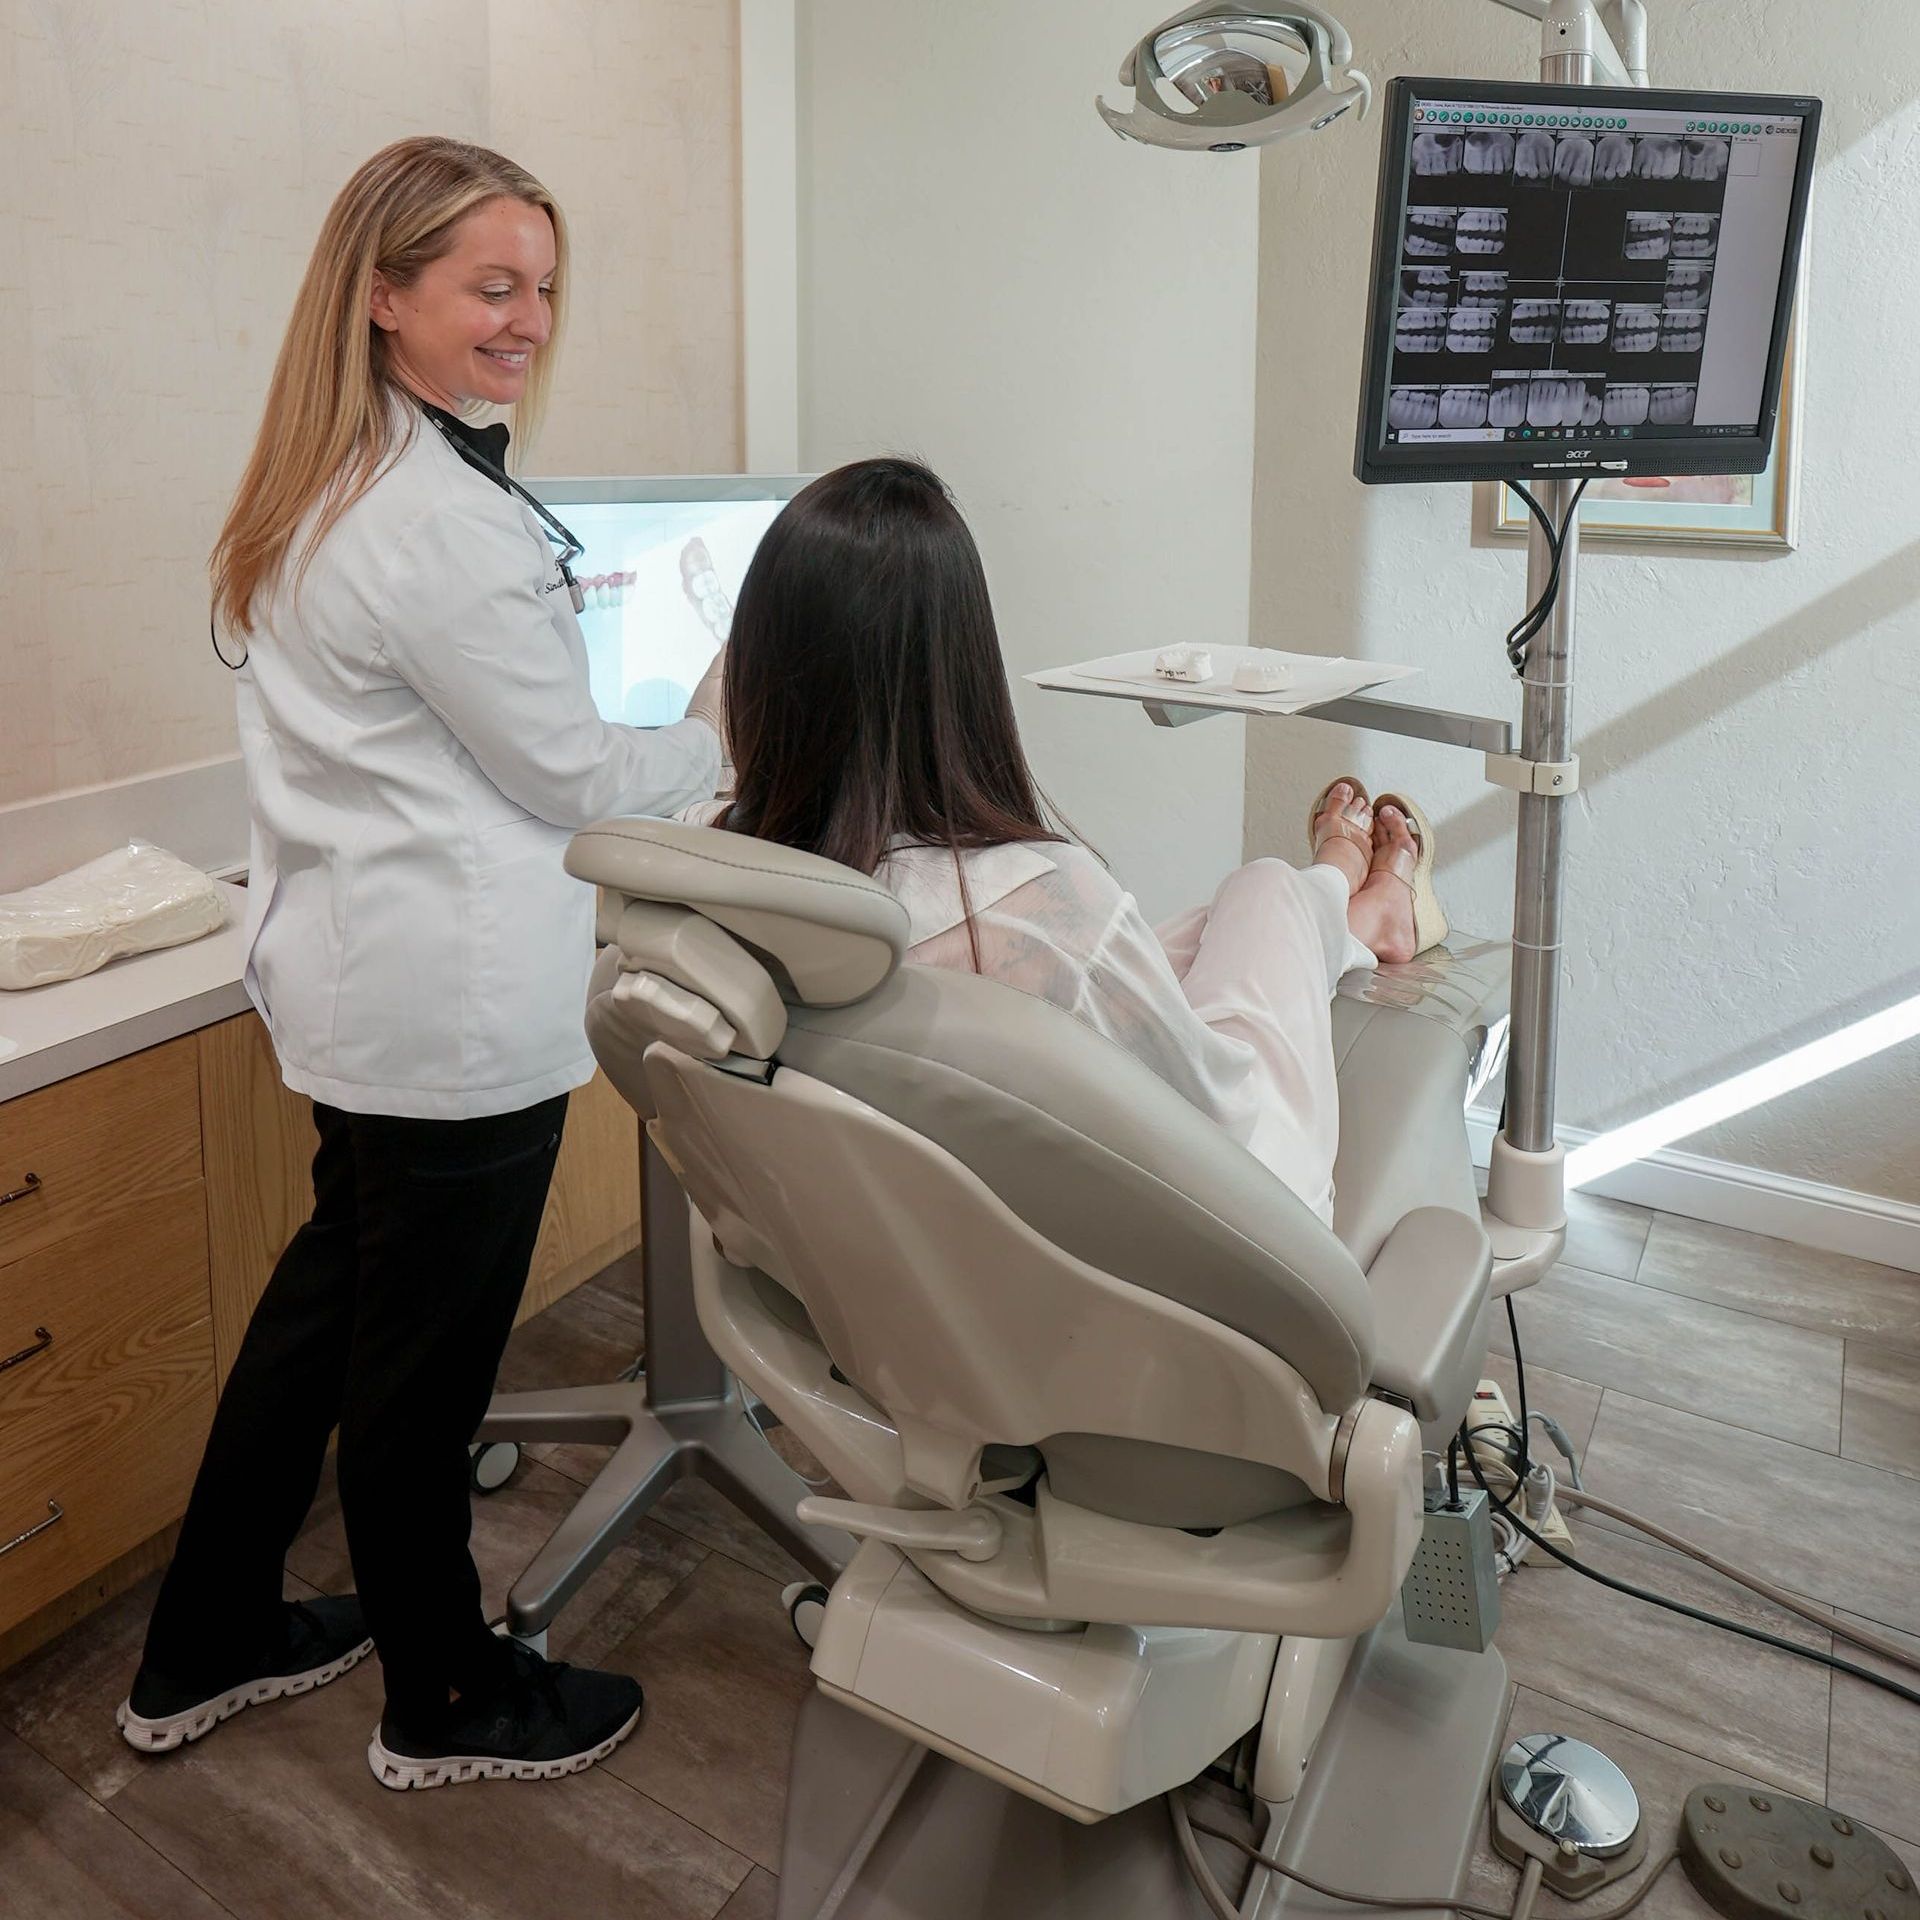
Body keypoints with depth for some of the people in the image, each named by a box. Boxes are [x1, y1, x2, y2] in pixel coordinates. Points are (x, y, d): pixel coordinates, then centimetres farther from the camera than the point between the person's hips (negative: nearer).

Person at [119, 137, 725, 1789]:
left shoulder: (317, 492, 10)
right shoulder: (445, 523, -20)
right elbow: (575, 782, -14)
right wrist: (729, 729, 1)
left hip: (343, 965, 10)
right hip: (457, 1005, -10)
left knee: (331, 1295, 23)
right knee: (423, 1355, 7)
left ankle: (206, 1648, 41)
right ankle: (446, 1702, 31)